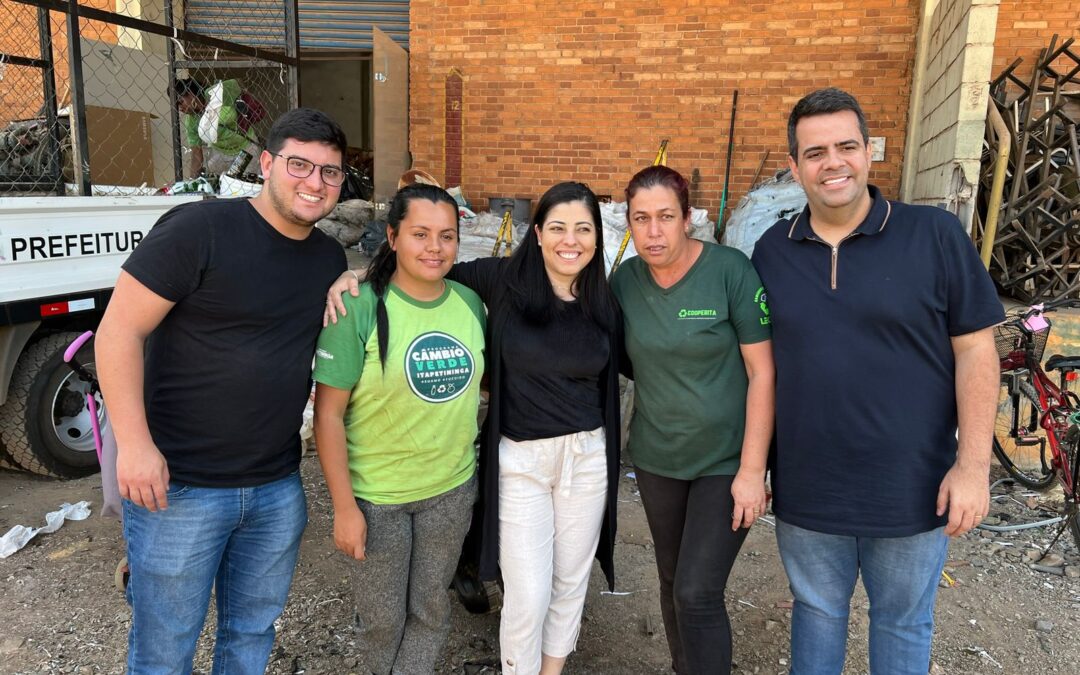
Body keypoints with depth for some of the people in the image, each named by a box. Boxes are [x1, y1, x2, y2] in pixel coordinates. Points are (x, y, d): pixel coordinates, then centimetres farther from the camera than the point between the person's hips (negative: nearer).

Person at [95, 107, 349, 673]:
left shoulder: (331, 258, 6)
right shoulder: (199, 229, -14)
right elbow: (118, 332, -14)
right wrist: (134, 443, -20)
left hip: (278, 489, 6)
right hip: (178, 486, -5)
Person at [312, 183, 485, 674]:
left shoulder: (471, 303, -4)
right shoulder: (359, 307, -17)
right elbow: (328, 413, -15)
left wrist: (469, 467, 10)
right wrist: (344, 506, -15)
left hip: (452, 489, 4)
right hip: (376, 494, -3)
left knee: (431, 610, 19)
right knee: (383, 617, 16)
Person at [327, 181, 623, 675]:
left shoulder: (603, 304, 1)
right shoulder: (503, 280, -9)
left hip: (588, 458, 4)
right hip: (519, 462, -3)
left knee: (571, 582, 17)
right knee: (528, 597, 2)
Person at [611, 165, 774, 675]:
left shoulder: (731, 271, -16)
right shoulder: (625, 279, -4)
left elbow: (763, 372, -15)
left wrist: (752, 470, -16)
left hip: (725, 461, -4)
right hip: (655, 459, 5)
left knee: (697, 593, -7)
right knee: (672, 580, 18)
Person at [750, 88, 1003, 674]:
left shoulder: (936, 235, -8)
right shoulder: (771, 252, 0)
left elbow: (975, 350, -6)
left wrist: (973, 464, -10)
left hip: (912, 492, -2)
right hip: (805, 492, 2)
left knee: (903, 625, 18)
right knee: (816, 615, 21)